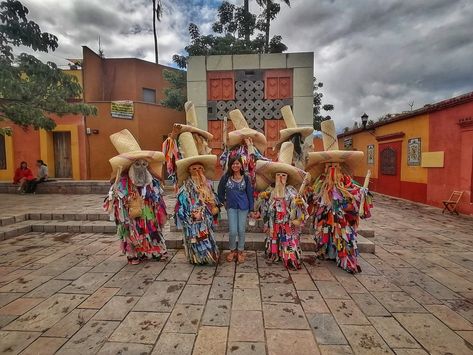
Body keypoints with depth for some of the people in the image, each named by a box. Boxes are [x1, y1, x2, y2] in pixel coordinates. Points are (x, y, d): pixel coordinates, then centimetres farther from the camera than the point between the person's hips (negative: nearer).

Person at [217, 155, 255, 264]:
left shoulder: (245, 178, -2)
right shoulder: (226, 177, -4)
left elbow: (250, 194, 2)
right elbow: (220, 191, 10)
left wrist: (251, 209, 1)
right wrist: (223, 201, 11)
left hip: (243, 207, 1)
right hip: (231, 207, 0)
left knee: (241, 230, 6)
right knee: (233, 231, -2)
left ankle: (240, 252, 27)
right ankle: (232, 250, 25)